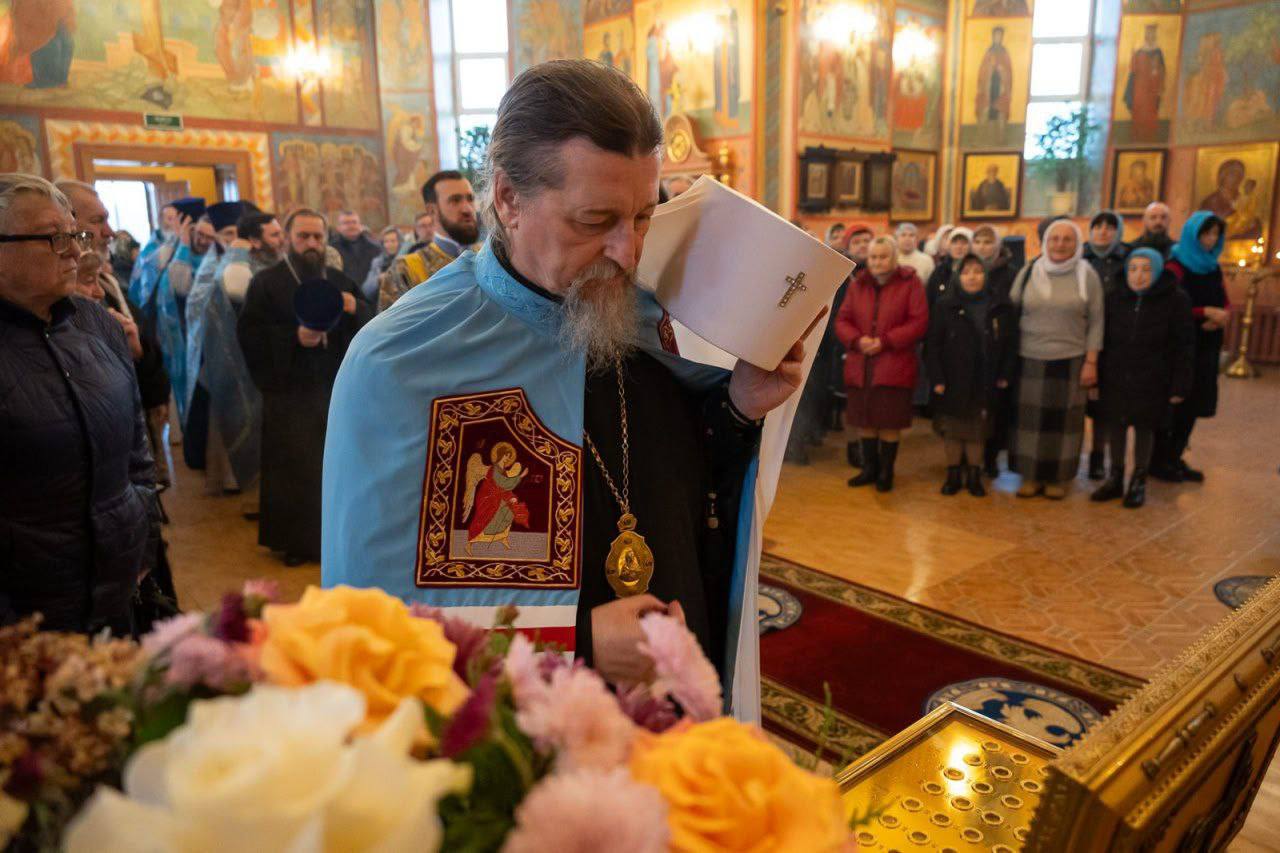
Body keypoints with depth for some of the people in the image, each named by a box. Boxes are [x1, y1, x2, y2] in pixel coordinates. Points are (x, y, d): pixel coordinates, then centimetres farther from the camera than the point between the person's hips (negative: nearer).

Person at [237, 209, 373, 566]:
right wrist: (294, 338, -21)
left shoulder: (339, 280, 13)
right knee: (294, 470, 1)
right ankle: (295, 540, 15)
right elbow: (248, 335, -8)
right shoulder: (265, 282, 0)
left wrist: (357, 308, -11)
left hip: (336, 388, 4)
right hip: (289, 393, -4)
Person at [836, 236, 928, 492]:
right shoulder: (858, 284, 9)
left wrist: (885, 341, -16)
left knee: (890, 422, 3)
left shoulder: (910, 283, -3)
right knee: (864, 420, 11)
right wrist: (857, 340, -12)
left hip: (894, 367, -4)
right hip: (860, 365, 4)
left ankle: (886, 471, 19)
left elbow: (919, 322, -9)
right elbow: (842, 320, 9)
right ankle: (869, 468, 28)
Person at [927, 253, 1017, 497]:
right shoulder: (944, 306, -4)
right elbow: (932, 346, -6)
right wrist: (936, 379, -11)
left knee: (978, 430, 10)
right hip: (952, 383, -1)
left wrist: (1005, 376, -1)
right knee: (952, 429, 8)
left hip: (986, 384, 1)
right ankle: (953, 474, 21)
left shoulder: (1001, 306, 0)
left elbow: (1011, 344, 4)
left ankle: (974, 475, 22)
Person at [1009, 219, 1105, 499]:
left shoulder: (1088, 276, 0)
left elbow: (1095, 322, 2)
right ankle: (1031, 476, 17)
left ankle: (1056, 477, 19)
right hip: (1030, 360, 1)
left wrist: (1091, 362, -3)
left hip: (1071, 361, 0)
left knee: (1063, 420, 6)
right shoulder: (1029, 271, 2)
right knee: (1031, 419, 4)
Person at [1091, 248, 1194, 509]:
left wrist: (1180, 385, -11)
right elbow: (1102, 341, 5)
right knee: (1115, 426, 8)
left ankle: (1139, 482, 23)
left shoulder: (1176, 300, -7)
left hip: (1151, 382, -3)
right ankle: (1115, 478, 24)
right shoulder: (1115, 298, 2)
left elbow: (1183, 347, -7)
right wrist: (1095, 376, 2)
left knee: (1144, 428, 9)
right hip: (1115, 379, 3)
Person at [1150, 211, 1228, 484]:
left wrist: (1222, 316, -8)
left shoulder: (1213, 268, 13)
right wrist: (1206, 312, -17)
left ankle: (1175, 458, 19)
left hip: (1205, 347, 7)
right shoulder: (1175, 266, -10)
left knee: (1192, 405, 9)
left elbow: (1225, 302, 14)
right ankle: (1158, 461, 9)